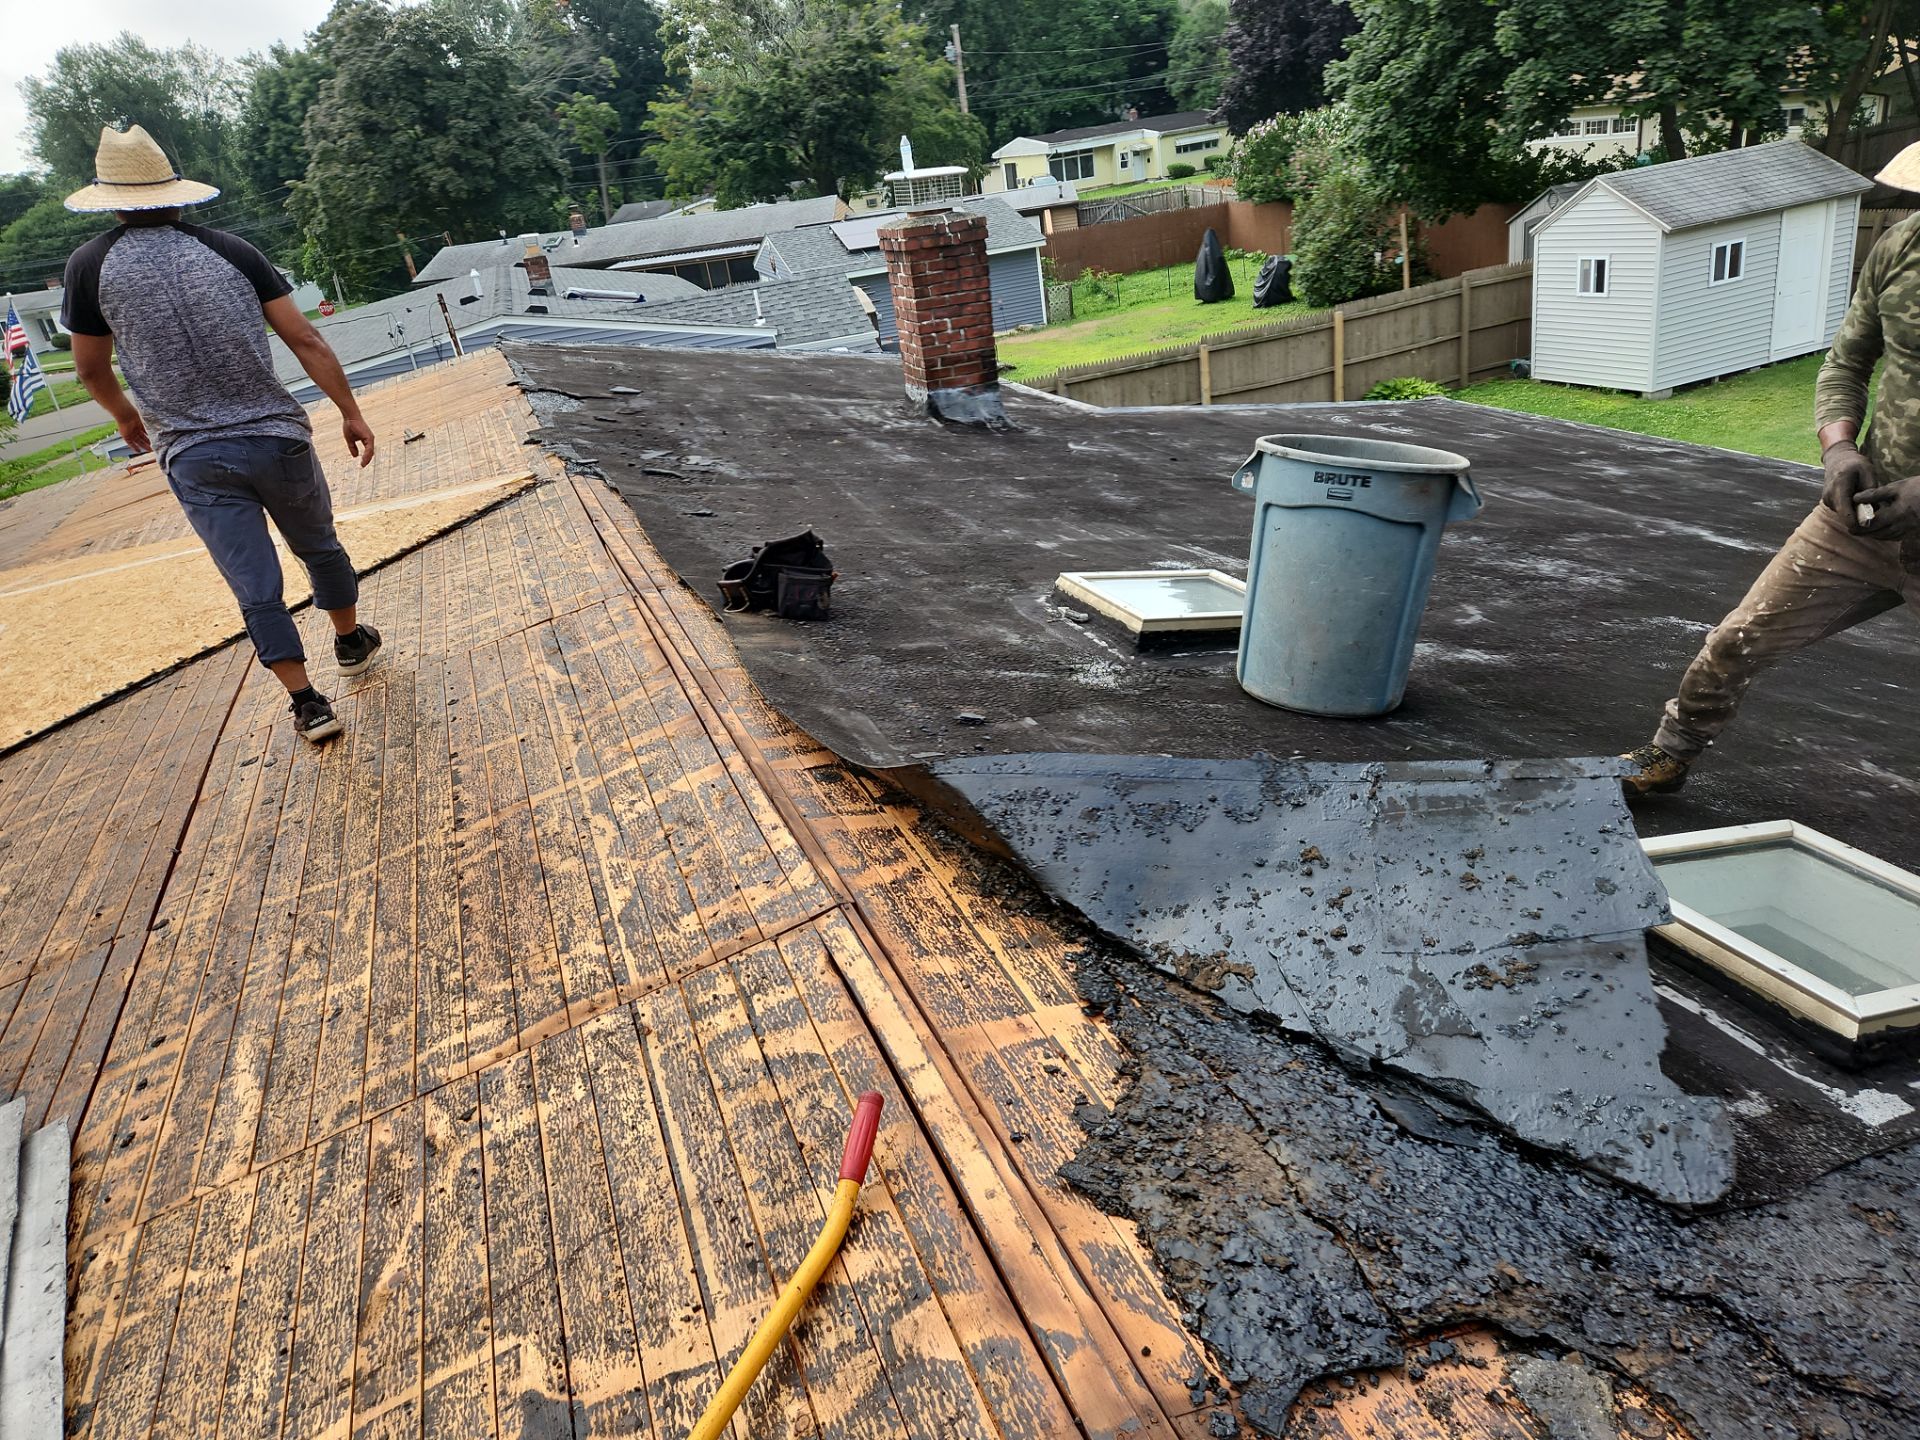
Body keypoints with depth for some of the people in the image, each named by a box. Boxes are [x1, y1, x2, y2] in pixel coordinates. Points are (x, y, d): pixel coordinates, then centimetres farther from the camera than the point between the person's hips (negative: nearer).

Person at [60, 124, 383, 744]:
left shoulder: (91, 264, -1)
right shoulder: (231, 250, 0)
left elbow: (91, 369, 9)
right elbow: (306, 340, -3)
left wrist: (126, 416, 28)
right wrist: (351, 413, 5)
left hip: (195, 458, -1)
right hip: (277, 437, 1)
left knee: (256, 588, 4)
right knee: (320, 548, 23)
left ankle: (308, 703, 5)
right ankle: (352, 642, 41)